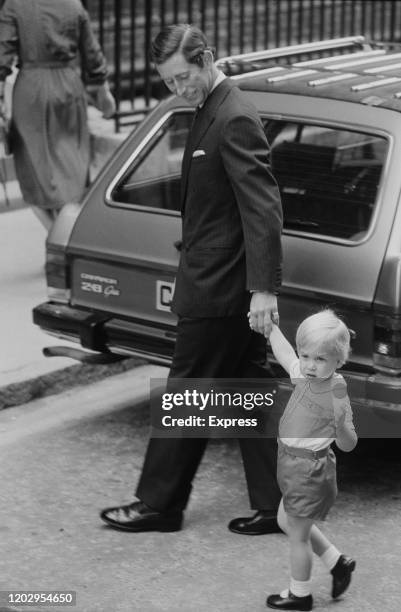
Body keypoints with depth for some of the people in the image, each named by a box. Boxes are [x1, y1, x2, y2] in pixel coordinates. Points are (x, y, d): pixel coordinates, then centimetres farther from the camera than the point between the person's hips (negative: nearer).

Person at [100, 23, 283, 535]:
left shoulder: (234, 121, -18)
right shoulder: (212, 113, 13)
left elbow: (263, 209, -23)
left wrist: (263, 288, -27)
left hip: (217, 289, -10)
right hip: (224, 285, 10)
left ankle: (159, 505, 15)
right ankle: (272, 506, 18)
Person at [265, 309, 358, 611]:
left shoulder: (336, 397, -23)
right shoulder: (304, 374, -4)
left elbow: (348, 445, -19)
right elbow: (283, 350, 16)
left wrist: (341, 424, -38)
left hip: (311, 470, -9)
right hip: (294, 465, 9)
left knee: (298, 534, 7)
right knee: (287, 521, 24)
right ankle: (338, 563, 35)